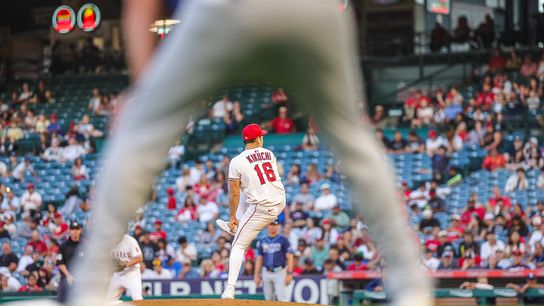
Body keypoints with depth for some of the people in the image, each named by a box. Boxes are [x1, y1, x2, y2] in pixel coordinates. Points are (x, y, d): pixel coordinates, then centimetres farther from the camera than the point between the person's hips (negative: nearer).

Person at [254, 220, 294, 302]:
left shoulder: (283, 240, 1)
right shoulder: (262, 242, 13)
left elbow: (290, 257, -4)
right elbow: (259, 259, 15)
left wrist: (289, 274, -13)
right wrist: (257, 275, 8)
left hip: (280, 273, -4)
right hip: (266, 273, 4)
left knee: (282, 299, -13)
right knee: (269, 300, 6)